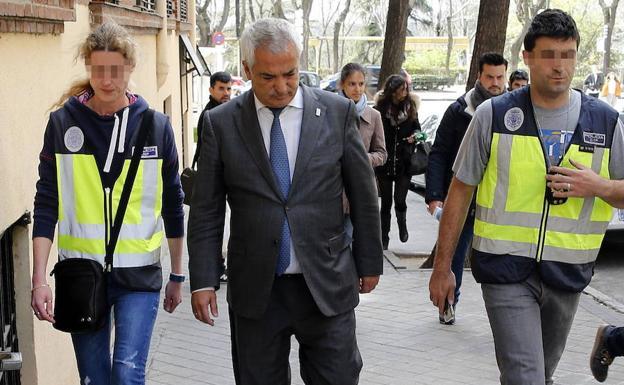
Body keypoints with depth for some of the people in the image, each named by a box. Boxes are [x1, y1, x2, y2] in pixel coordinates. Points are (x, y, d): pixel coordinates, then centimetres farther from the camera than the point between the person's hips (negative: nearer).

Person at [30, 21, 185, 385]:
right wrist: (39, 279, -8)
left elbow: (172, 204, 6)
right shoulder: (63, 122, -1)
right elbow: (47, 204, -1)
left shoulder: (156, 125, -1)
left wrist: (177, 276, 10)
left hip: (140, 273, -1)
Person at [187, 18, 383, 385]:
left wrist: (369, 262, 9)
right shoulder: (221, 123, -2)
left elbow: (363, 196, 5)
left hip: (326, 285, 0)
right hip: (254, 290, 1)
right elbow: (206, 211, 2)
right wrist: (204, 281, -2)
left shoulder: (338, 112, -2)